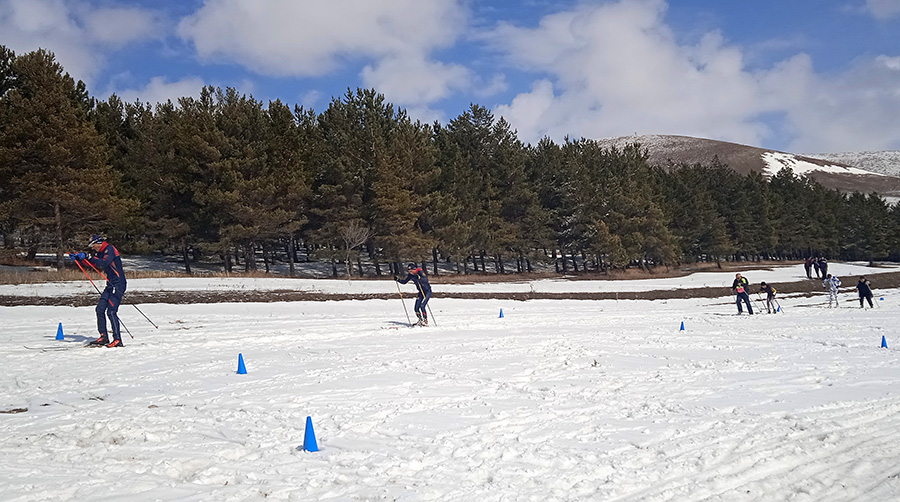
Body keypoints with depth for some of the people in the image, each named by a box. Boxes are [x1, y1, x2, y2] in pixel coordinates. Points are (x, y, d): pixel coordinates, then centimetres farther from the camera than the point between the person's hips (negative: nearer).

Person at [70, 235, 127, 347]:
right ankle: (104, 337, 12)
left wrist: (87, 258, -23)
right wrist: (77, 258, 16)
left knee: (111, 311, -15)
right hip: (110, 284, 10)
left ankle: (117, 340, -14)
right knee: (100, 309, 6)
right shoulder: (100, 252, 17)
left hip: (118, 284, -10)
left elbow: (104, 263, -26)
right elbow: (94, 264, 25)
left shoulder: (109, 249, -12)